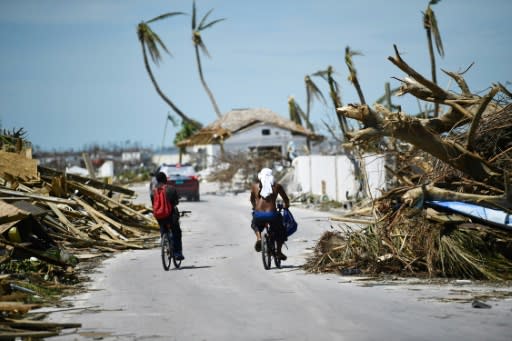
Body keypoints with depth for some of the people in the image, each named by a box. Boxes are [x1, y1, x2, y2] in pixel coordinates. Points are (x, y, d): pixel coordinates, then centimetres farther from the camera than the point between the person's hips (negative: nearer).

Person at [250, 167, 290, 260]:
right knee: (280, 231, 27)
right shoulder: (277, 186, 7)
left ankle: (258, 238, 9)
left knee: (255, 225, 36)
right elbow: (286, 200, 14)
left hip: (258, 215, 1)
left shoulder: (255, 186, 11)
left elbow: (252, 199, 28)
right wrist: (286, 207, 37)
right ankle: (279, 251, 20)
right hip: (272, 214, -1)